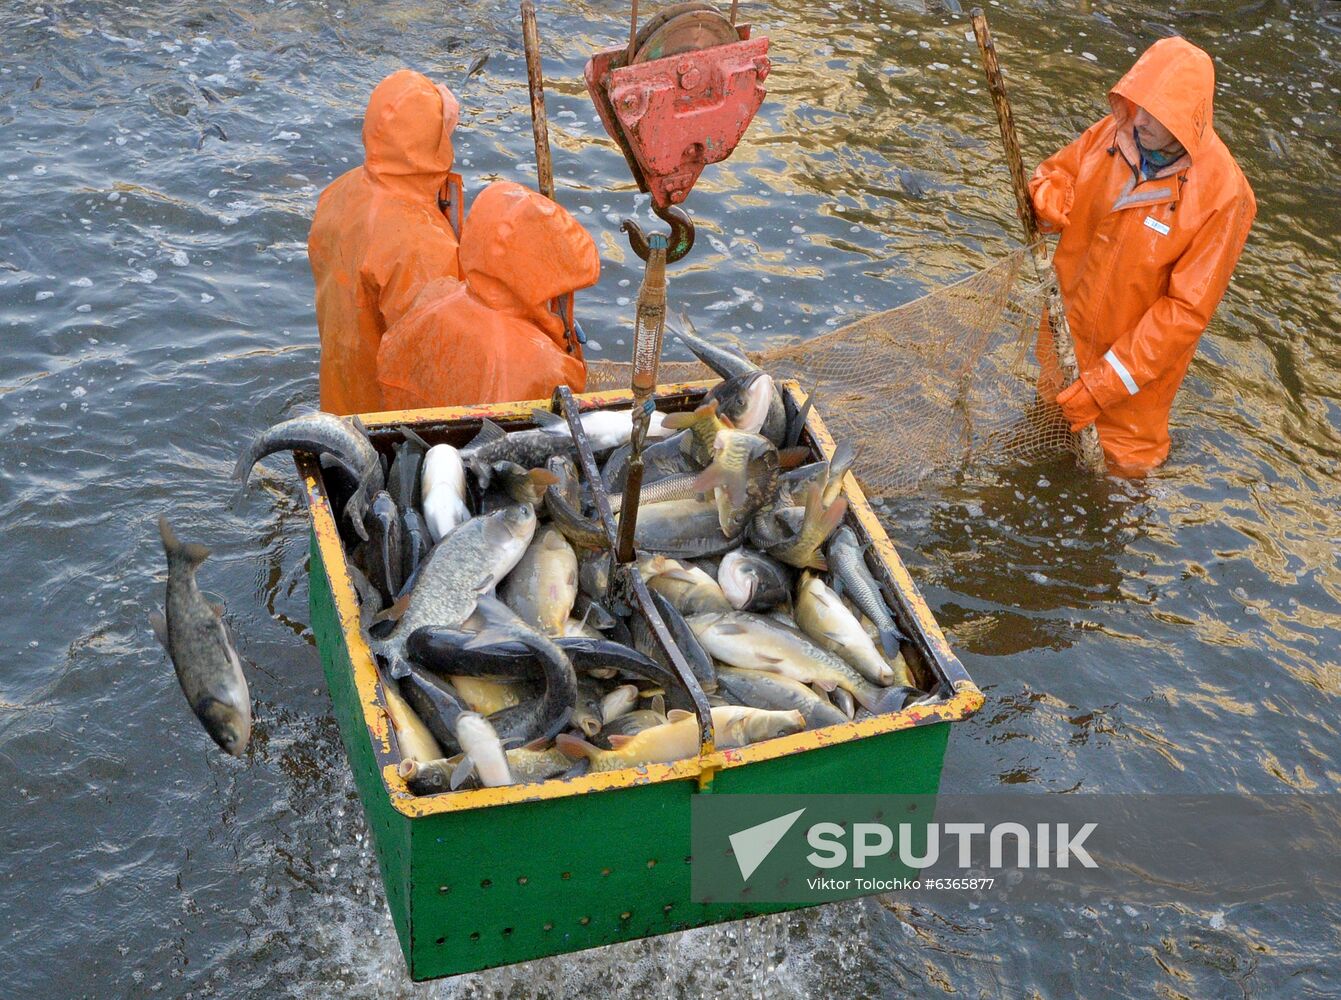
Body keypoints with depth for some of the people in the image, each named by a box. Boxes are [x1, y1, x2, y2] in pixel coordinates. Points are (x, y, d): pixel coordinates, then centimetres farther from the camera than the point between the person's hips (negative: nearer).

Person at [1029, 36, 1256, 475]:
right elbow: (1055, 174, 4)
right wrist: (1047, 200, -23)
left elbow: (1186, 311, -25)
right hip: (1066, 328, 4)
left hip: (1140, 357, -4)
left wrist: (1103, 384, -26)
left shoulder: (1223, 195, -28)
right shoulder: (1110, 133, -15)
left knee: (1126, 465, 19)